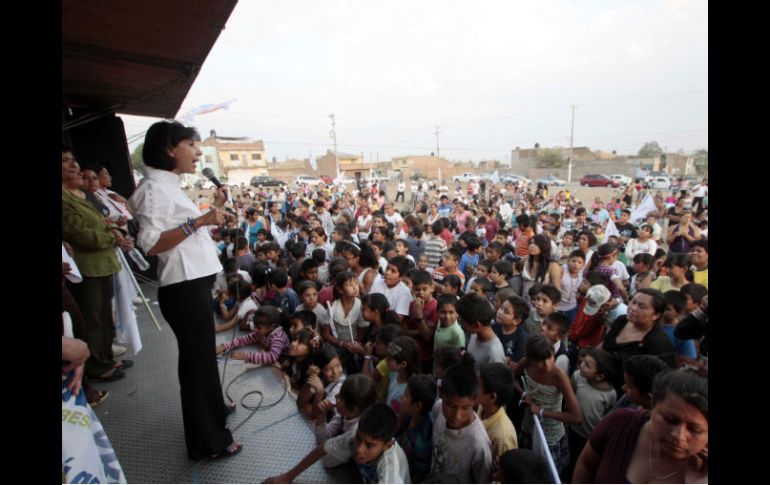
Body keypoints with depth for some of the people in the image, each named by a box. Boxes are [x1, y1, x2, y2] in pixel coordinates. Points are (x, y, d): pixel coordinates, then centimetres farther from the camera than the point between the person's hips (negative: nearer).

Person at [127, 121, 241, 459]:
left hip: (194, 283, 10)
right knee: (197, 358, 2)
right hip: (183, 288, -10)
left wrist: (215, 207, 12)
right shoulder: (153, 188, -15)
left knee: (202, 354, 24)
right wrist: (199, 221, -27)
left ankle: (211, 408, 47)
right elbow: (150, 244, -22)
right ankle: (207, 441, 20)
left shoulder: (169, 186, 14)